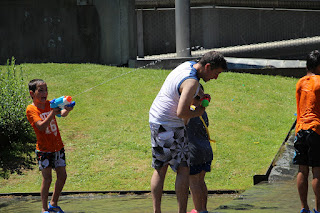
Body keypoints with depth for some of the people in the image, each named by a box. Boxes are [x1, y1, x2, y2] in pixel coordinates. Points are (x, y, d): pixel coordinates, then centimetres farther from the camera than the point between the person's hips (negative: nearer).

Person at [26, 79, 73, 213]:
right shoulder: (31, 109, -12)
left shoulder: (49, 104, 4)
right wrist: (52, 113, -33)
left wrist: (67, 109, -31)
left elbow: (62, 114, -10)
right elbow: (41, 126, -24)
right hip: (44, 150, -6)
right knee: (47, 179, -5)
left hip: (58, 147, 6)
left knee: (62, 176, 7)